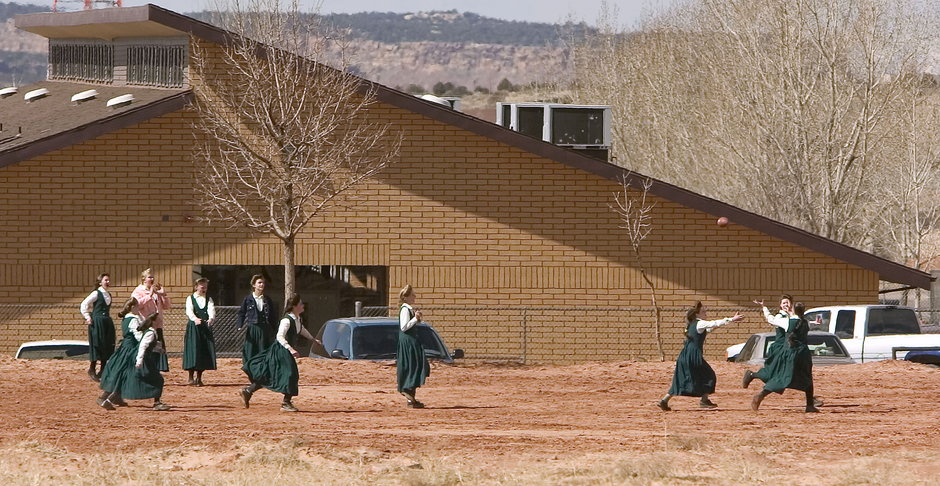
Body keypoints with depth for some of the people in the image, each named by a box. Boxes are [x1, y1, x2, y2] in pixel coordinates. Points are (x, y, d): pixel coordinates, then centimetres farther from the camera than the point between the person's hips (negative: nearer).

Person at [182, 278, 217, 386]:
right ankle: (191, 378, -3)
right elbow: (189, 311, -13)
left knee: (204, 352, 0)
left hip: (205, 327, 3)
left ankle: (199, 378, 9)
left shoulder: (208, 300, 13)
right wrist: (195, 319, -34)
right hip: (193, 327, -3)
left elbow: (211, 310, -6)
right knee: (193, 350, -10)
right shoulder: (190, 299, 5)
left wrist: (211, 318, -29)